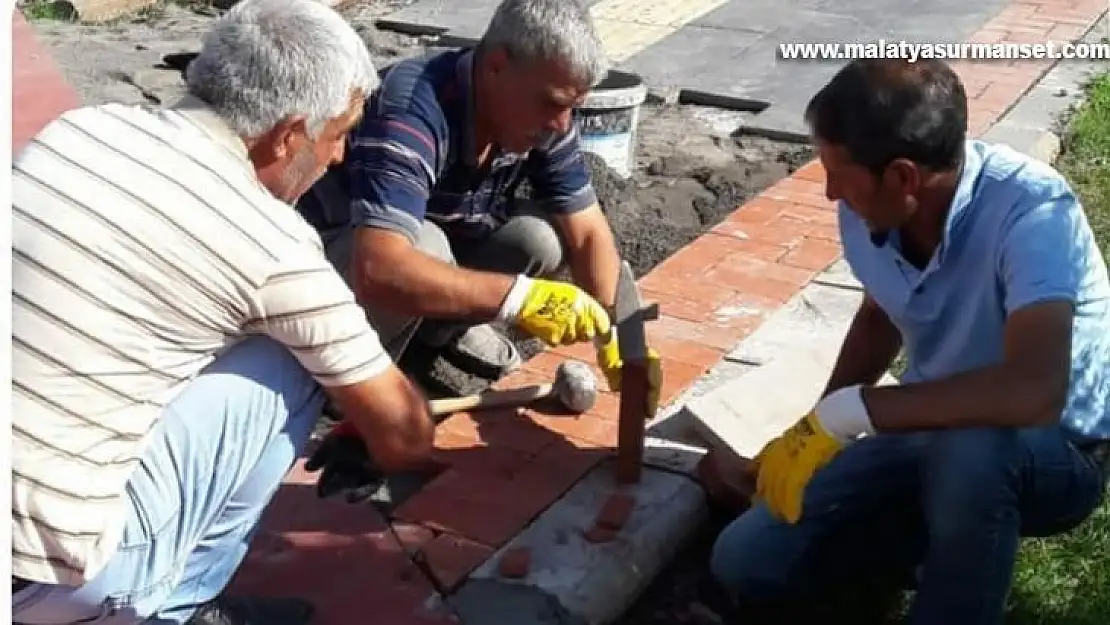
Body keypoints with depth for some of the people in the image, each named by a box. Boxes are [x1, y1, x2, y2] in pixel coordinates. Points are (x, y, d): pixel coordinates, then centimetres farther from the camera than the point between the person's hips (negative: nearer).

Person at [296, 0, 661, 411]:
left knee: (541, 241, -19)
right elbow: (379, 271, -50)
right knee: (424, 245, -36)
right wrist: (519, 296, -52)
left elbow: (587, 234, -10)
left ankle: (443, 327, 8)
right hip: (338, 242, -6)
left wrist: (616, 336, -24)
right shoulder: (410, 110, -38)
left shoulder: (544, 120, -16)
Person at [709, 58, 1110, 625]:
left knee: (967, 447, -42)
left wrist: (848, 413, -38)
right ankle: (940, 547, 15)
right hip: (933, 435, 6)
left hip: (1059, 452, -5)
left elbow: (1033, 392, -46)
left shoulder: (1030, 212, -31)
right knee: (746, 565, -7)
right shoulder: (868, 212, -13)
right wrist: (815, 431, 1)